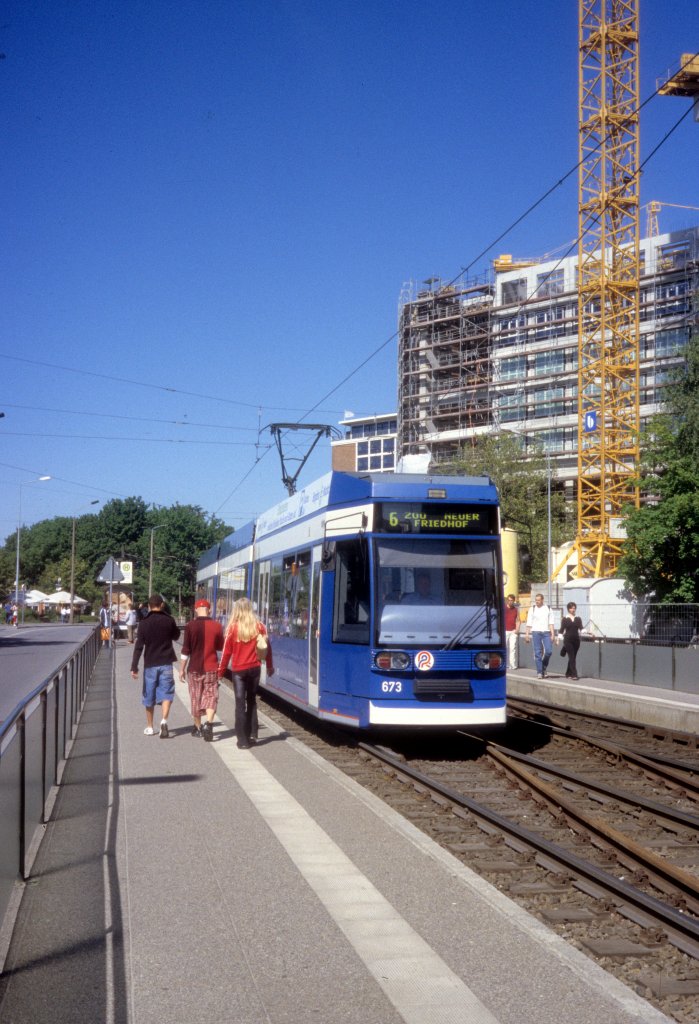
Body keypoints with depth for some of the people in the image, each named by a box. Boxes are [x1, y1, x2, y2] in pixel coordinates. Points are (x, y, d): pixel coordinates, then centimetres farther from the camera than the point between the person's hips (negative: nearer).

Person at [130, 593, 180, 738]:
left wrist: (134, 667, -5)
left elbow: (138, 646, -8)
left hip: (150, 664, 1)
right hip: (166, 663, -1)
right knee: (166, 693, 0)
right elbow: (176, 636, 15)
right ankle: (164, 720, -23)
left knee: (149, 696, 12)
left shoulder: (144, 624, -5)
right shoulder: (169, 620, -4)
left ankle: (149, 727, 21)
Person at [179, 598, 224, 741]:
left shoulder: (190, 626, -8)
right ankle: (209, 723, -18)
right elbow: (220, 647, 10)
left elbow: (185, 650, -6)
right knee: (211, 697, 4)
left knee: (195, 698, 12)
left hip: (194, 668, 0)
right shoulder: (217, 626, -3)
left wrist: (182, 669, 2)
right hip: (211, 668, 1)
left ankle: (198, 727, 22)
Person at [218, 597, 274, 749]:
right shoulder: (259, 626, -2)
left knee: (240, 703, 1)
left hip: (238, 670, -3)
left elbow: (227, 651, -6)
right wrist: (269, 666, 17)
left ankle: (243, 740, -1)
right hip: (254, 668, 3)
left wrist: (221, 670, 4)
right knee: (252, 700, 19)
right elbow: (267, 647, 4)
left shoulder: (233, 627, -9)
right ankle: (252, 734, 18)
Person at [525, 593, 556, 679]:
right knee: (538, 653, -2)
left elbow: (551, 623, 5)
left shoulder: (548, 609, 8)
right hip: (536, 632, -1)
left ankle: (544, 667, 18)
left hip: (546, 632, 1)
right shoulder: (532, 609, 6)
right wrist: (527, 634, 0)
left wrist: (552, 634, -3)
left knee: (548, 651, -8)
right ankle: (539, 672, 2)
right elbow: (529, 623, 5)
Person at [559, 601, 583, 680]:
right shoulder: (565, 619, 2)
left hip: (576, 640, 4)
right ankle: (574, 674, -15)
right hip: (568, 640, -4)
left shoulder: (578, 619, 9)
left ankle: (568, 674, 20)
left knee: (572, 658, 9)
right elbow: (561, 630, 2)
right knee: (572, 657, -11)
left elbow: (581, 628, 0)